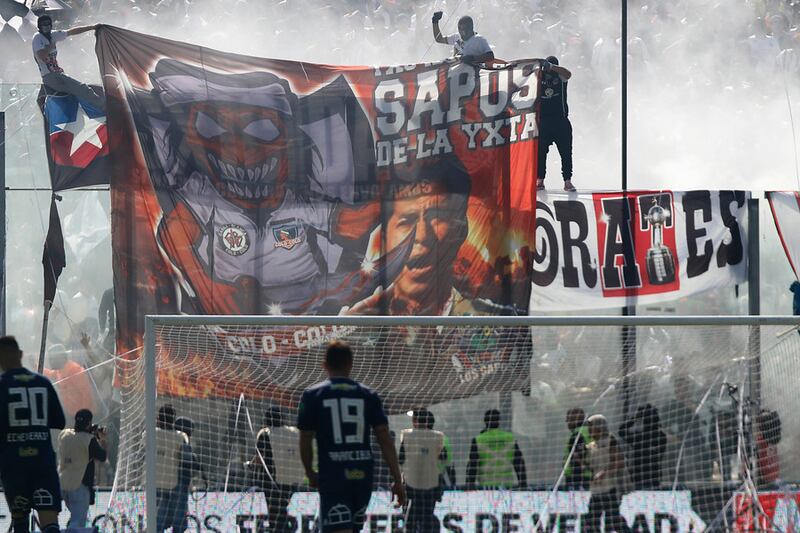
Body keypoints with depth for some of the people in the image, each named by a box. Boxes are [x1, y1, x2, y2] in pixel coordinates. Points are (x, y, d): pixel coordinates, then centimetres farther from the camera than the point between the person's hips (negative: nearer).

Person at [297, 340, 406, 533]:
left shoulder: (313, 396, 0)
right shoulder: (369, 396, 7)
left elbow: (305, 441, 0)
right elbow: (385, 439, 1)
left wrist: (310, 473, 18)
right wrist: (398, 480, 2)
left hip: (333, 477, -4)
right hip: (363, 475, 4)